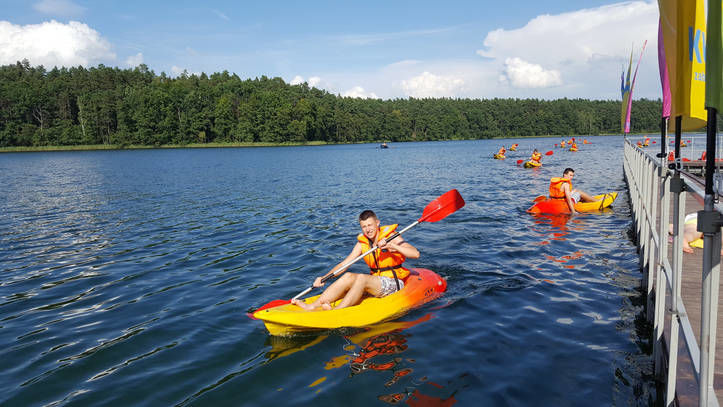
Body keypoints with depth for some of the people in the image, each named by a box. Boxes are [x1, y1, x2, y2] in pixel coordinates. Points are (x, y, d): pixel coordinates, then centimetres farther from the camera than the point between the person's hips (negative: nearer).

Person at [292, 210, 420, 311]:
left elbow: (415, 254, -20)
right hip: (375, 283, 5)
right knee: (348, 276, -17)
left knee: (361, 278, -29)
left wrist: (392, 245, -32)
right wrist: (324, 277, -12)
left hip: (393, 284, -5)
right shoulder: (362, 243, 6)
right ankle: (312, 306, -23)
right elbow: (344, 263, 1)